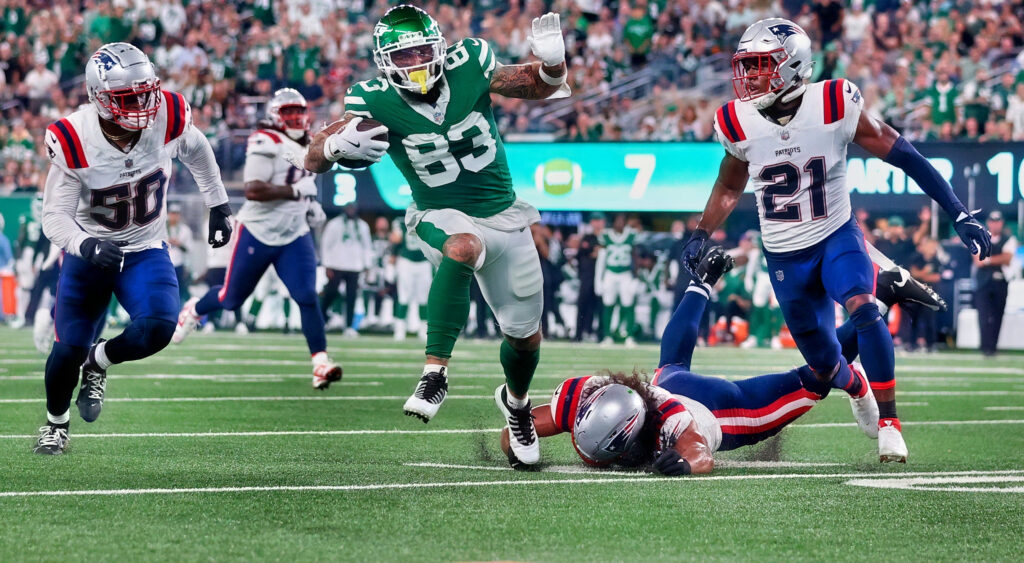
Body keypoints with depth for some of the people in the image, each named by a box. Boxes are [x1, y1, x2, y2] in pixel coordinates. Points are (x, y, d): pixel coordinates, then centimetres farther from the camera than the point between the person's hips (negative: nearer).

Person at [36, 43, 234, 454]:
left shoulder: (167, 118, -18)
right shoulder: (73, 142, -24)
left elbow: (196, 151, 7)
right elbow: (55, 216, -20)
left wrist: (218, 206, 13)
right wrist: (85, 244, -40)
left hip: (146, 250, 2)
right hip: (89, 253, -1)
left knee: (158, 328, -23)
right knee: (69, 348, -3)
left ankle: (97, 364, 11)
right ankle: (55, 424, 30)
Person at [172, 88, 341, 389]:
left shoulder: (306, 146, 10)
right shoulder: (266, 144, -18)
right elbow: (253, 190, -28)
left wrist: (310, 206, 9)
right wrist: (295, 191, -28)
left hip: (294, 235, 5)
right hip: (258, 233, -5)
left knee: (308, 297, -12)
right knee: (231, 298, 12)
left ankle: (321, 364, -16)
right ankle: (194, 310, 44)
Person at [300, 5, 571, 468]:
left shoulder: (469, 66, -14)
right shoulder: (376, 103, -18)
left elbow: (539, 87, 2)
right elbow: (314, 160, -22)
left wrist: (551, 62, -22)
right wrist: (340, 143, -45)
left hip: (504, 217, 3)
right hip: (443, 217, -3)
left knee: (525, 335, 11)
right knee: (463, 248, -41)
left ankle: (515, 402, 45)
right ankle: (435, 374, -40)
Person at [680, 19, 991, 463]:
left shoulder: (836, 106, -18)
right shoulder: (738, 124, -9)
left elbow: (903, 156, -13)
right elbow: (729, 187, 12)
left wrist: (960, 215, -13)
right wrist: (700, 236, 0)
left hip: (836, 237, -3)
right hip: (785, 256, 3)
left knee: (862, 309, -32)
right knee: (823, 363, 10)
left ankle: (888, 421, -21)